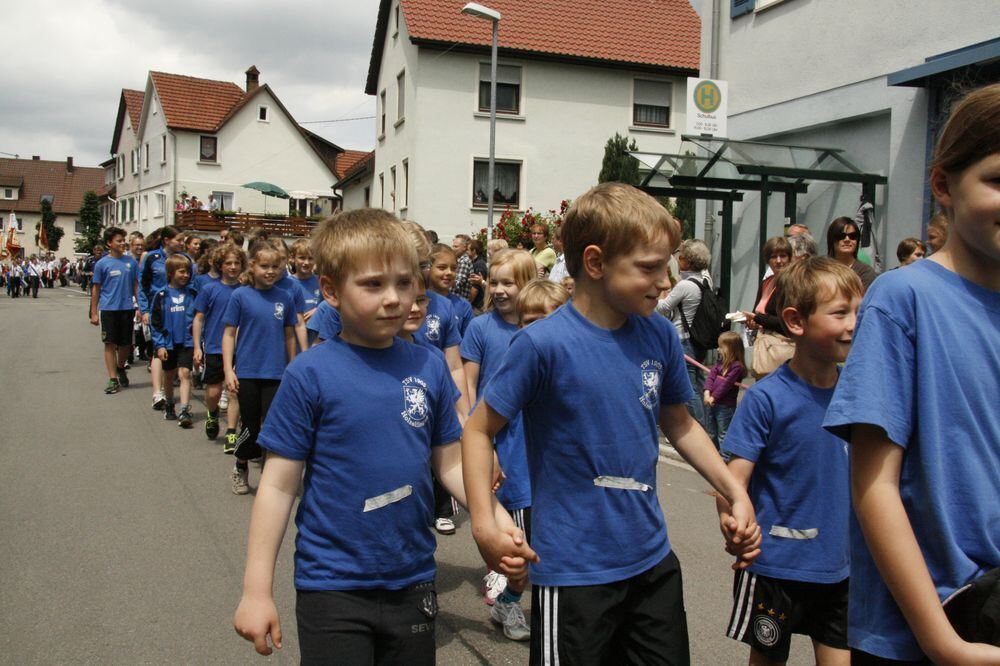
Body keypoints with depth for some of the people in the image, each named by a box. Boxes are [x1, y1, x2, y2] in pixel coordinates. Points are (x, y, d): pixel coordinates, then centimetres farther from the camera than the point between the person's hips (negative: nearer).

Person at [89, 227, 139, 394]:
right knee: (110, 344, 1)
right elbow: (96, 289, 3)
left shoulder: (131, 262, 2)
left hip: (127, 308, 2)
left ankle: (120, 368, 36)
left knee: (126, 344, 9)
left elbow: (136, 285, 8)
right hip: (108, 309, -2)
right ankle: (113, 379, 7)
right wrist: (94, 313, 2)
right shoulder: (102, 264, -2)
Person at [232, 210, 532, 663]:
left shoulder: (429, 368, -2)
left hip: (412, 581, 4)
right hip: (333, 587, -4)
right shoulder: (311, 374, -13)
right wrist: (256, 591, -8)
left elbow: (449, 463, 5)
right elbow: (279, 484, -9)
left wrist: (498, 521, -9)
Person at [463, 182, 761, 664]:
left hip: (653, 561, 6)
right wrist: (483, 523, -20)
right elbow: (479, 430, -9)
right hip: (573, 572, -5)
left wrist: (736, 494, 3)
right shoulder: (544, 344, -18)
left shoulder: (660, 336, -2)